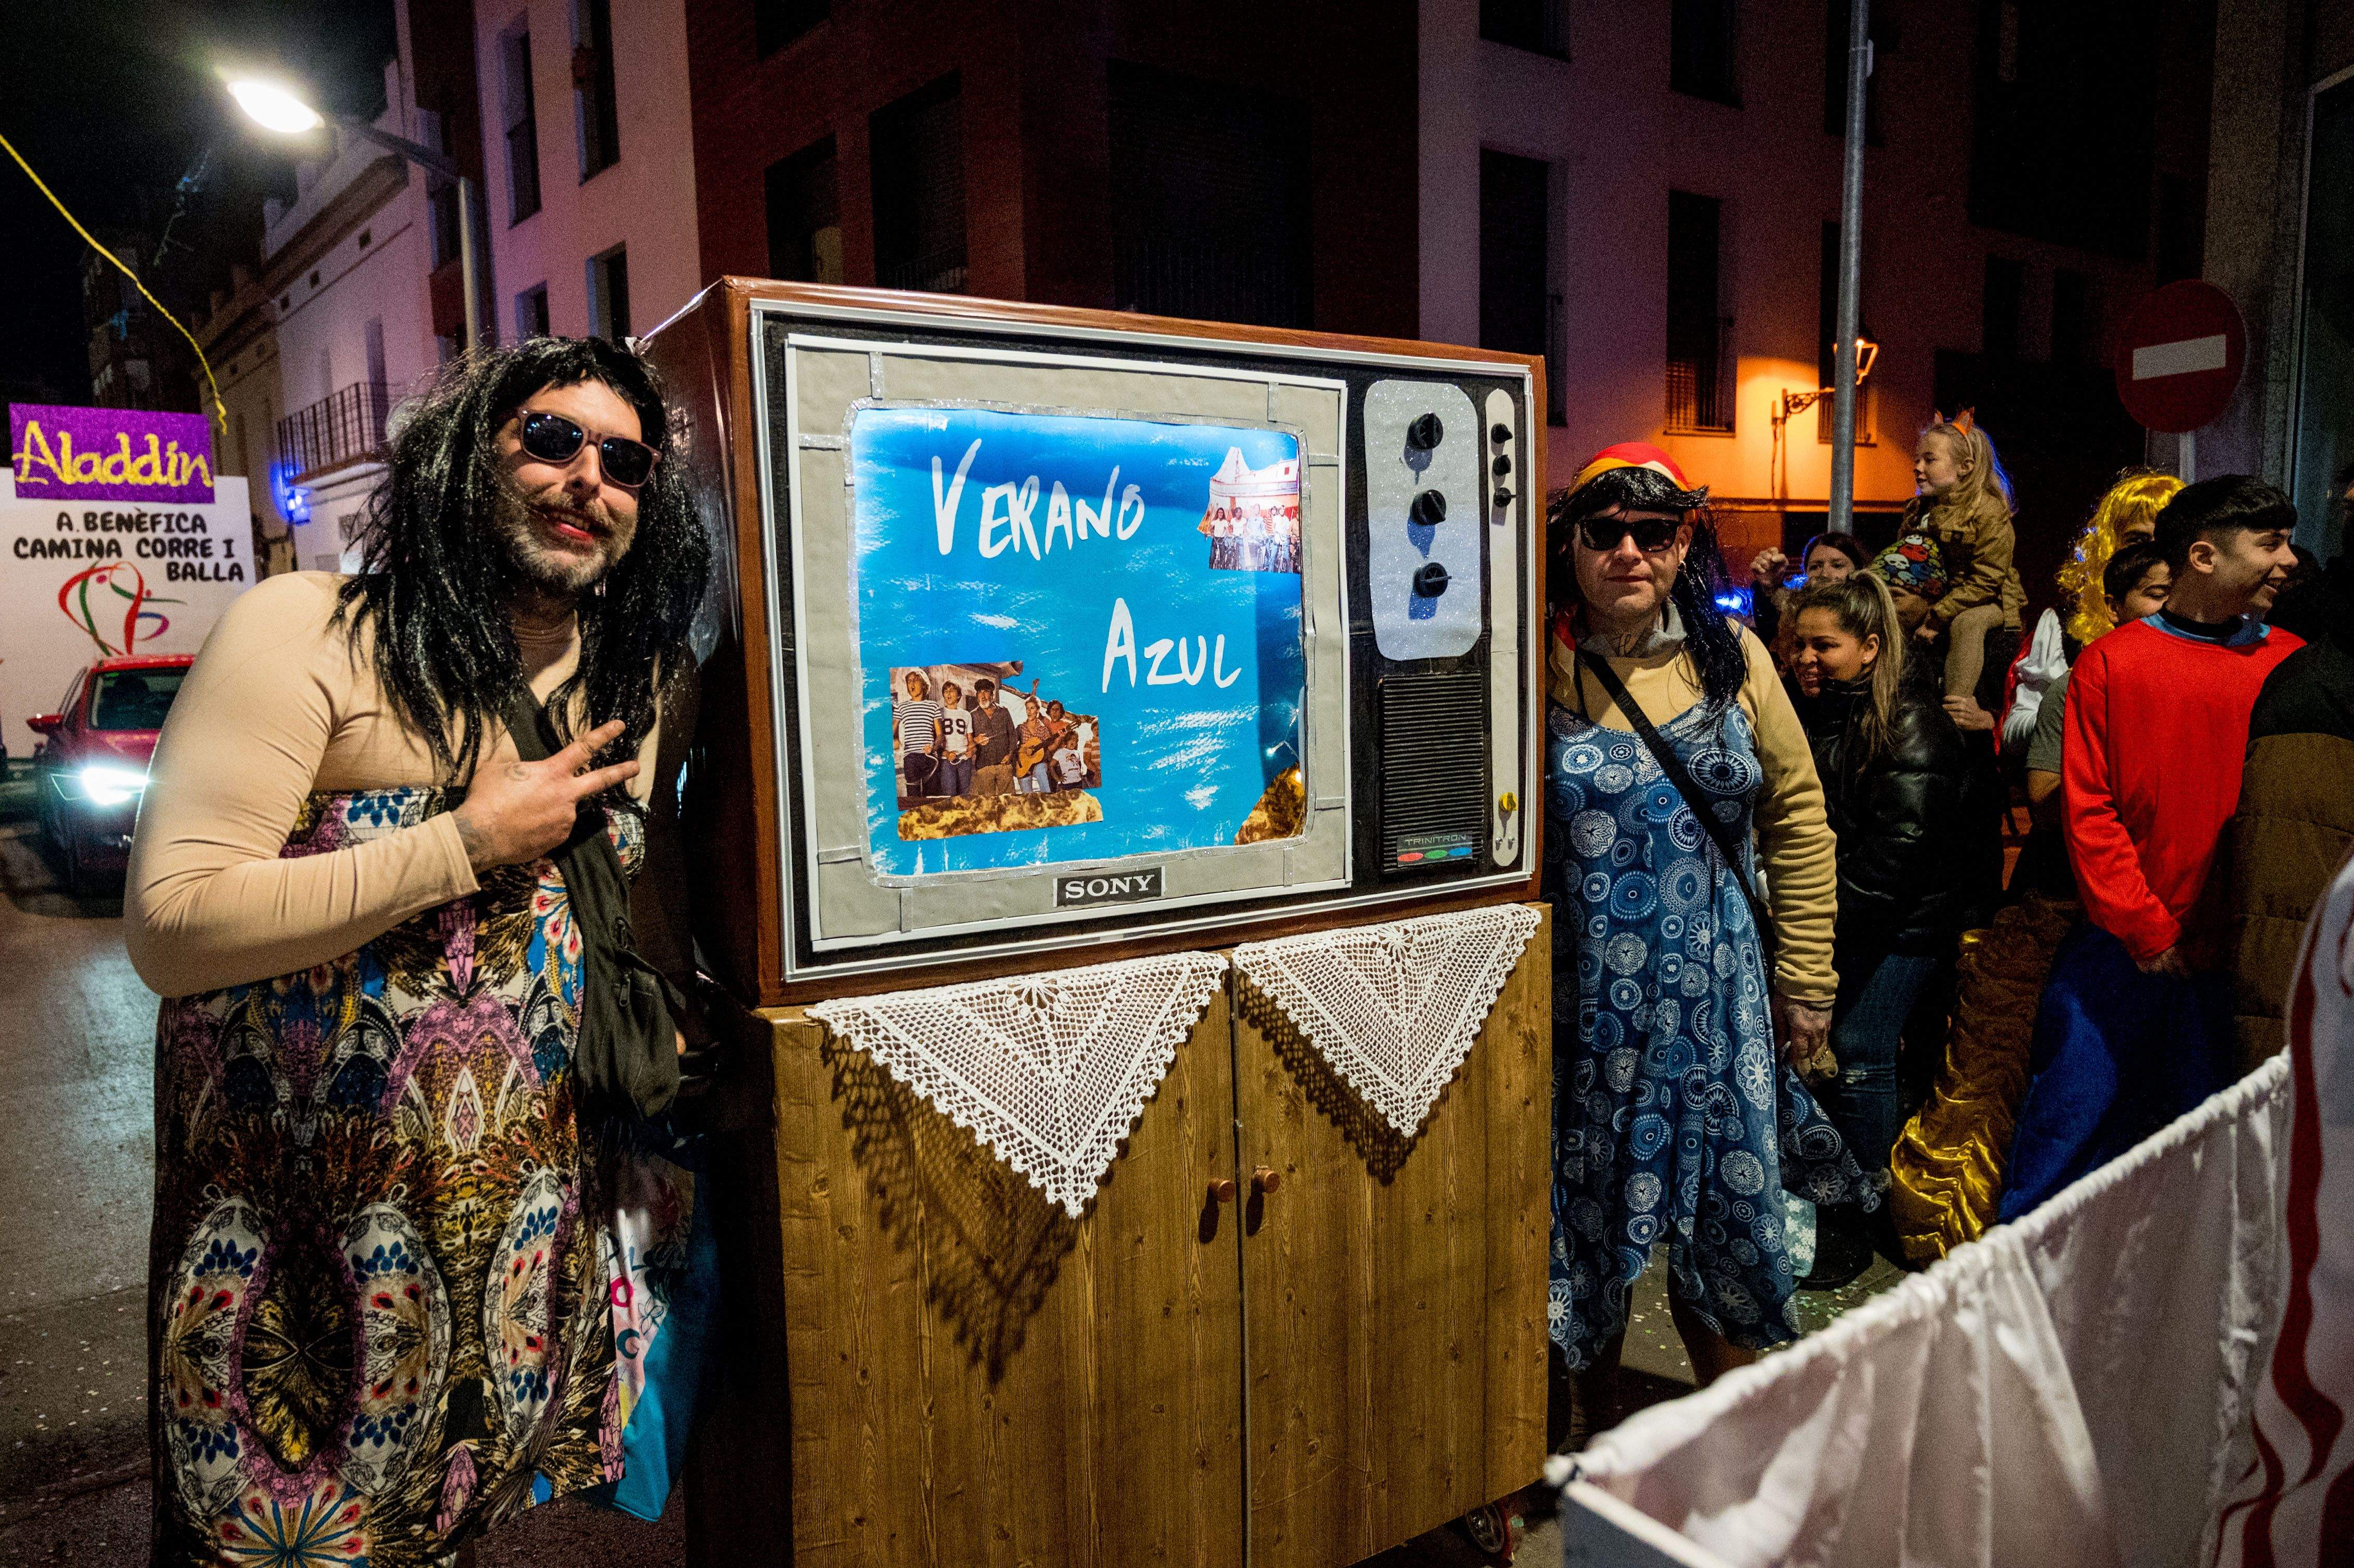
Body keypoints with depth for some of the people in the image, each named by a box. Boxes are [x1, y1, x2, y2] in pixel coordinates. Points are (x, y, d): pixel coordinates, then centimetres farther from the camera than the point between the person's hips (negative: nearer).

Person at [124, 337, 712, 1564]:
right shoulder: (307, 634, -12)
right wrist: (471, 844, -21)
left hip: (529, 1222, 5)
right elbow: (171, 929, -20)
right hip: (299, 1222, -4)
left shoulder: (653, 683, 4)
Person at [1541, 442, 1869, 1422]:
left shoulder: (1733, 659, 2)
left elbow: (1799, 820, 7)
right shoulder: (1536, 669, -7)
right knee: (1593, 1208, 11)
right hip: (1583, 1001, -2)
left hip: (1719, 998, 2)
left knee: (1726, 1205, 12)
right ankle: (1597, 1429, 34)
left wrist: (1806, 981, 6)